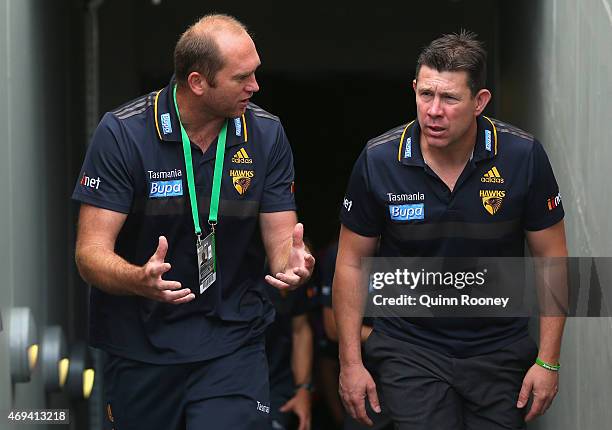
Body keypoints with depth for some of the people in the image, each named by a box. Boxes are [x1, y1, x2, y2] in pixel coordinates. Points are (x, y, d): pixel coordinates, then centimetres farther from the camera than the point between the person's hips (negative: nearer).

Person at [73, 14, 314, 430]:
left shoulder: (266, 133, -3)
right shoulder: (122, 133, -12)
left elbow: (281, 238, -1)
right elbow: (91, 253, -15)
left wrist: (292, 261, -25)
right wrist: (140, 281, -36)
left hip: (234, 340, 1)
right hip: (140, 345, -1)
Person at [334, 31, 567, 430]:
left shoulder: (523, 156, -11)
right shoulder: (378, 160, -10)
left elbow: (551, 258, -2)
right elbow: (351, 263, 0)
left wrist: (548, 361, -5)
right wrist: (350, 362, -2)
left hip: (500, 350, 1)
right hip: (409, 349, -1)